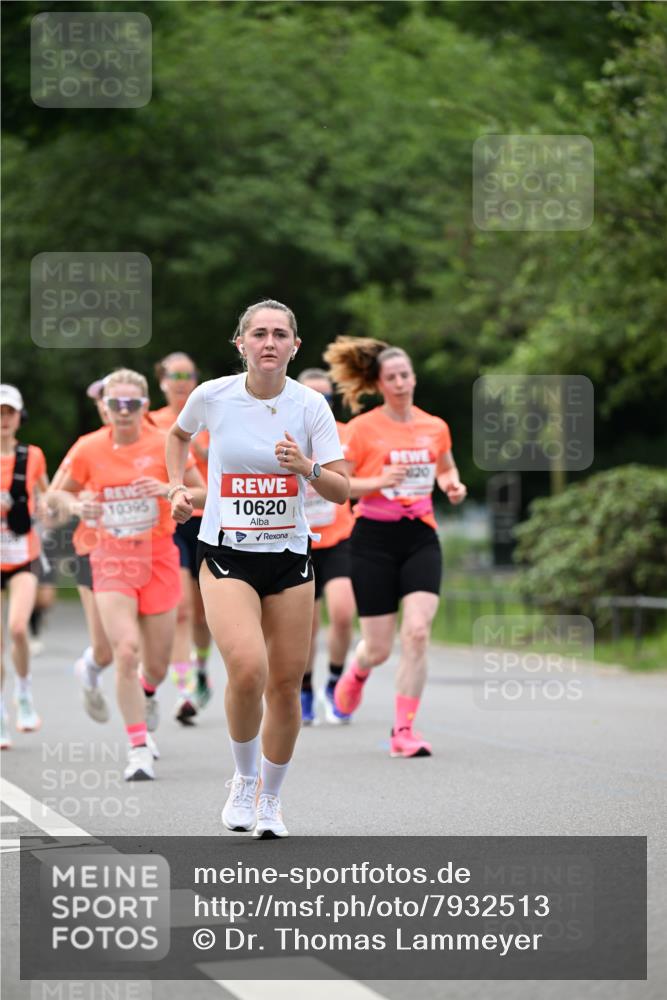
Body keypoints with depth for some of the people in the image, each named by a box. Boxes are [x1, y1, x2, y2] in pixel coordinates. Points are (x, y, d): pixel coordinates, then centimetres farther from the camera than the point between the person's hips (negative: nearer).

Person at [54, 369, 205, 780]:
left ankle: (147, 696, 45)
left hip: (159, 558, 1)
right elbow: (61, 495, 10)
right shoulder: (89, 449, -3)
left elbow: (203, 493, 1)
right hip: (112, 560, -1)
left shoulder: (165, 445, -5)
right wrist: (81, 507, -12)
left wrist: (168, 490, -18)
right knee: (126, 652, -19)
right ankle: (139, 748, -10)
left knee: (156, 666, 7)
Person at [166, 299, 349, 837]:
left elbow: (342, 491, -5)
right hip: (225, 555, -2)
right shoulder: (212, 396, -5)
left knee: (285, 686, 3)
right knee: (248, 670, -23)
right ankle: (244, 778, 2)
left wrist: (308, 468, -24)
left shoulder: (310, 405, -5)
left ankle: (270, 799, 24)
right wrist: (178, 487, 7)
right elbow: (179, 434, 19)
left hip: (289, 557, 2)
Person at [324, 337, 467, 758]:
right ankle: (357, 672, 41)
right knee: (379, 648, 1)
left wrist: (453, 484, 3)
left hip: (421, 537, 2)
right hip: (375, 538, -2)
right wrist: (378, 482, -18)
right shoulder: (363, 428, -3)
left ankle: (404, 731, -9)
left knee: (417, 632, -17)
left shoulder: (435, 427, 7)